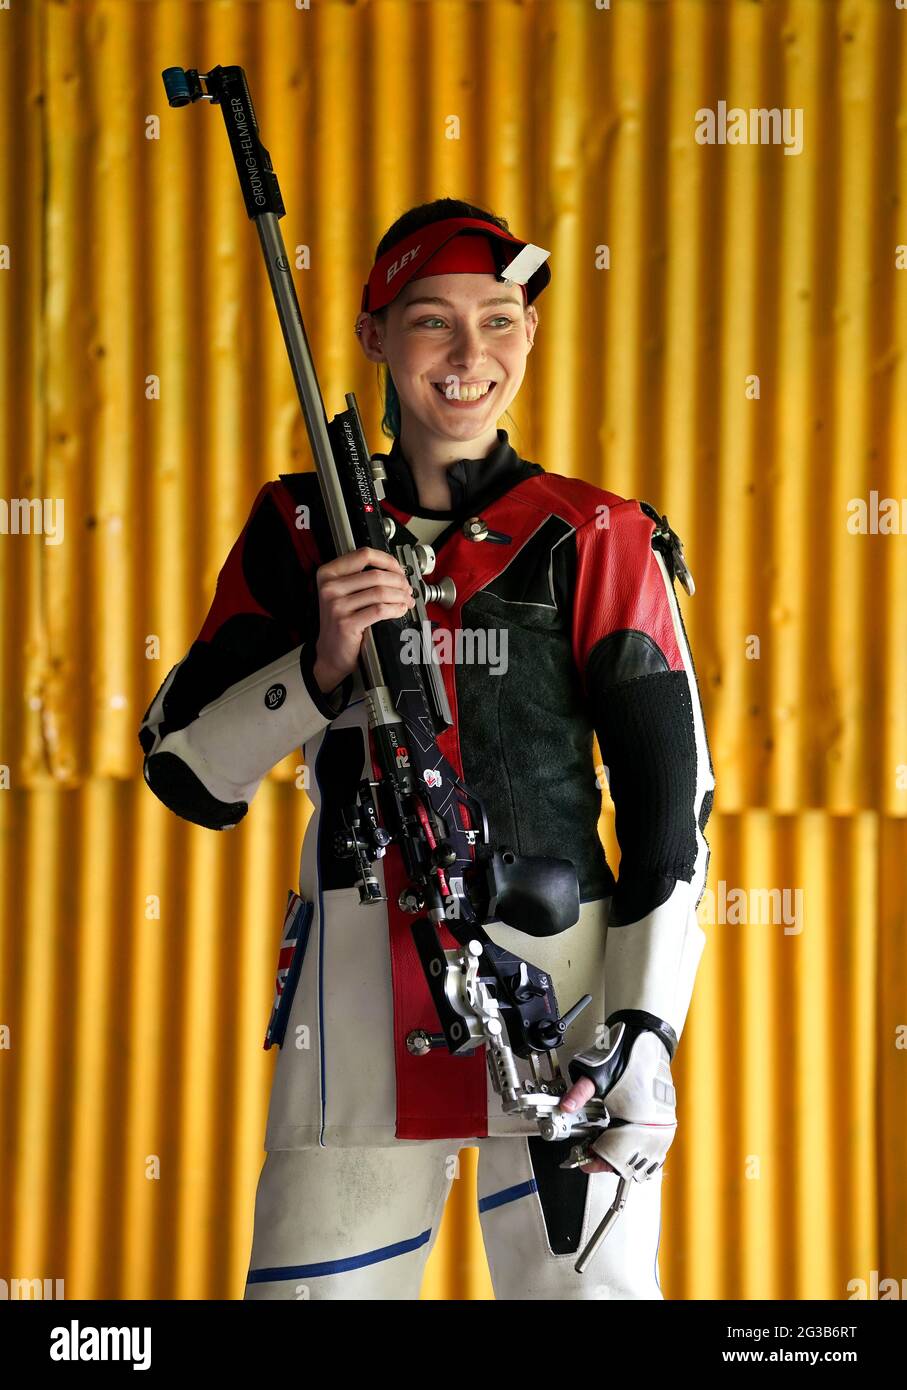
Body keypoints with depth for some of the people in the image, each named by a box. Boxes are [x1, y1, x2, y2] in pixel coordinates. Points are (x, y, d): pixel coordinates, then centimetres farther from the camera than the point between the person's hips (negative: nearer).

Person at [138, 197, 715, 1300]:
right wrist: (320, 665, -13)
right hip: (356, 990, 2)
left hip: (559, 984, -1)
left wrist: (643, 1036, -10)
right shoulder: (302, 533, 8)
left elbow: (670, 803, -1)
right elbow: (185, 774, 5)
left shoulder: (593, 539, 2)